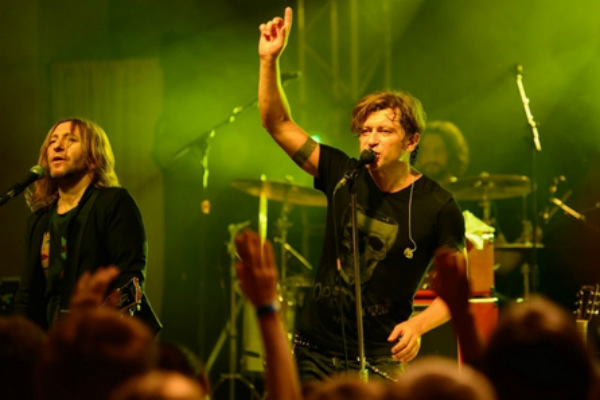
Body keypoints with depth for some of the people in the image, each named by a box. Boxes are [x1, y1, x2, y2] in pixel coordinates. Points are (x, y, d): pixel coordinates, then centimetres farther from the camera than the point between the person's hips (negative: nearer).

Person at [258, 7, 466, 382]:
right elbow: (278, 123, 1)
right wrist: (270, 60, -11)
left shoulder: (437, 206, -9)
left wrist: (418, 324, -22)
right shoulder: (343, 175, 0)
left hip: (376, 358, -3)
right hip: (312, 350, 4)